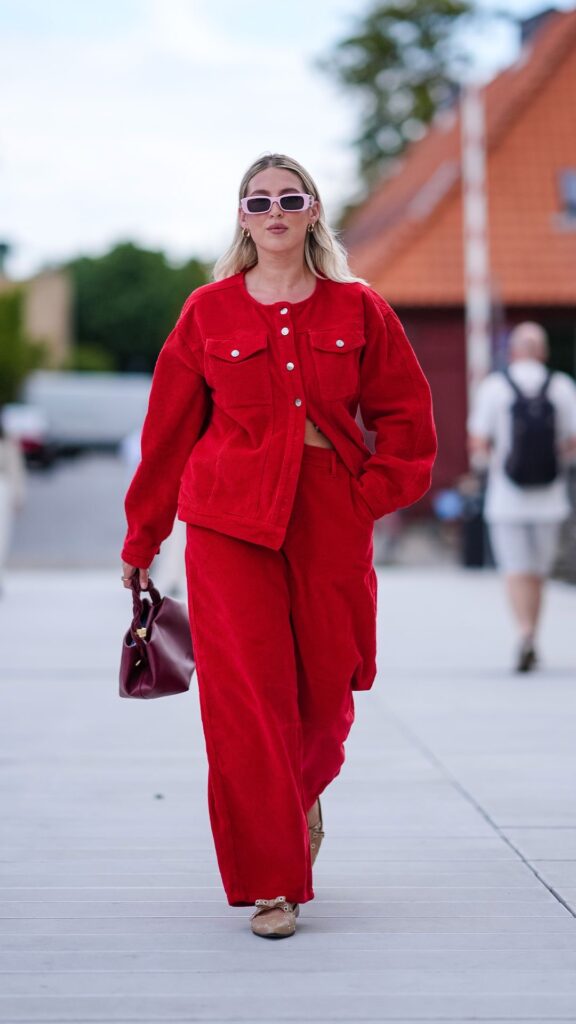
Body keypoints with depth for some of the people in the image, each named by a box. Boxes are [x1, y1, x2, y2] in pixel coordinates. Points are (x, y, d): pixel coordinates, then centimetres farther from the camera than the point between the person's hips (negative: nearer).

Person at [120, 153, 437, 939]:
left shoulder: (358, 310, 6)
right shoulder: (209, 313, 4)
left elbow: (407, 415, 11)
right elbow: (169, 428, 8)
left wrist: (373, 492, -2)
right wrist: (141, 538, 11)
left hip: (330, 520, 1)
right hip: (231, 521, -1)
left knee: (326, 685, 6)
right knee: (247, 695, -8)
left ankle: (303, 796, 42)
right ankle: (271, 882, 0)